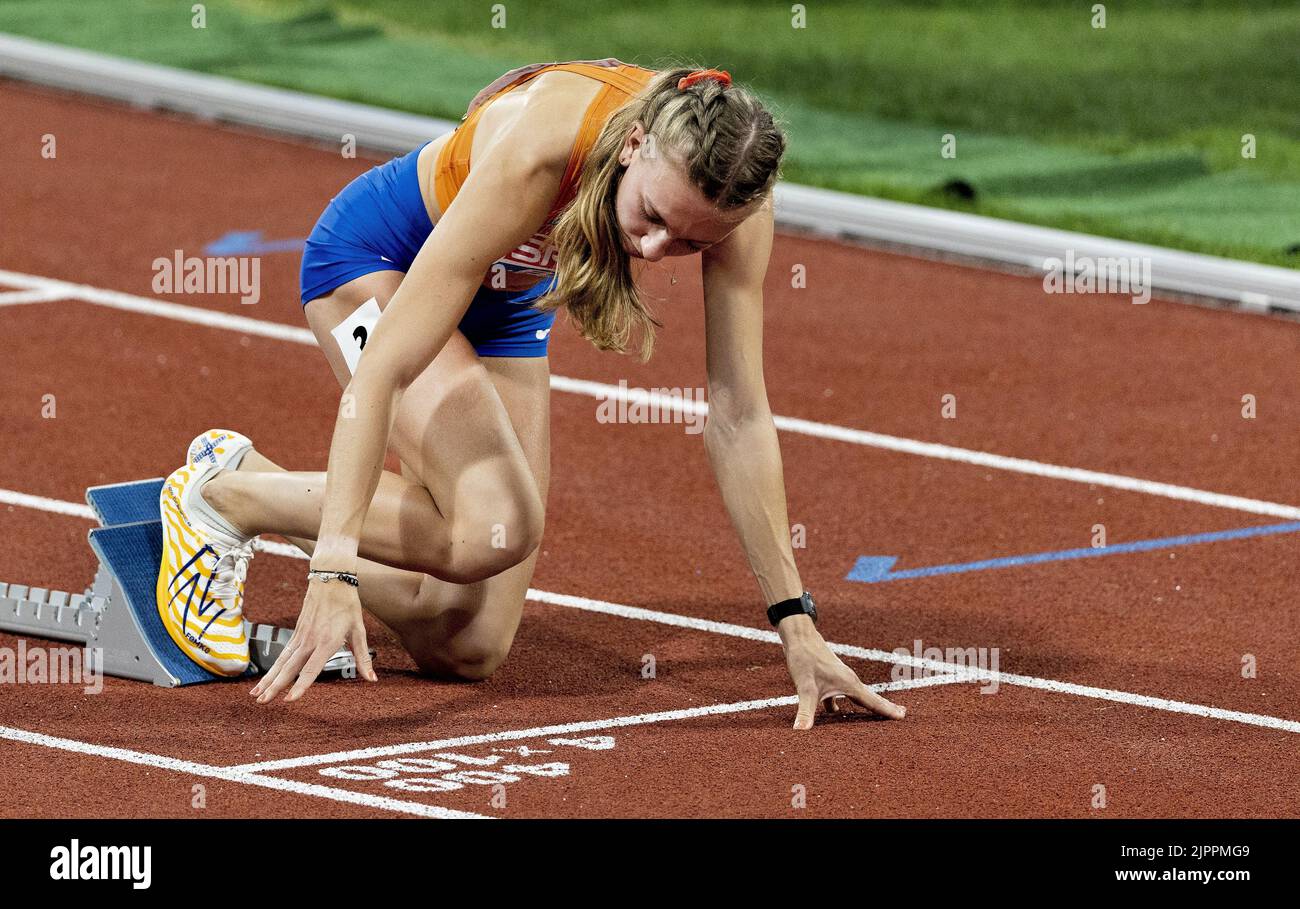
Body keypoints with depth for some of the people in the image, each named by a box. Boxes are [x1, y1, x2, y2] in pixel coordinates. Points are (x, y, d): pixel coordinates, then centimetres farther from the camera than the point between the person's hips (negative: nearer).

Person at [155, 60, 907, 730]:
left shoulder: (730, 184, -27)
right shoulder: (541, 148, -41)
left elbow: (739, 418, -19)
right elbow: (386, 366, -40)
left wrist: (797, 626, -21)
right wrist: (334, 572, -47)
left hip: (505, 299, 5)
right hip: (377, 257, -5)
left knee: (470, 651, -1)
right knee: (497, 527, -30)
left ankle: (250, 475, 18)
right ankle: (223, 495, -8)